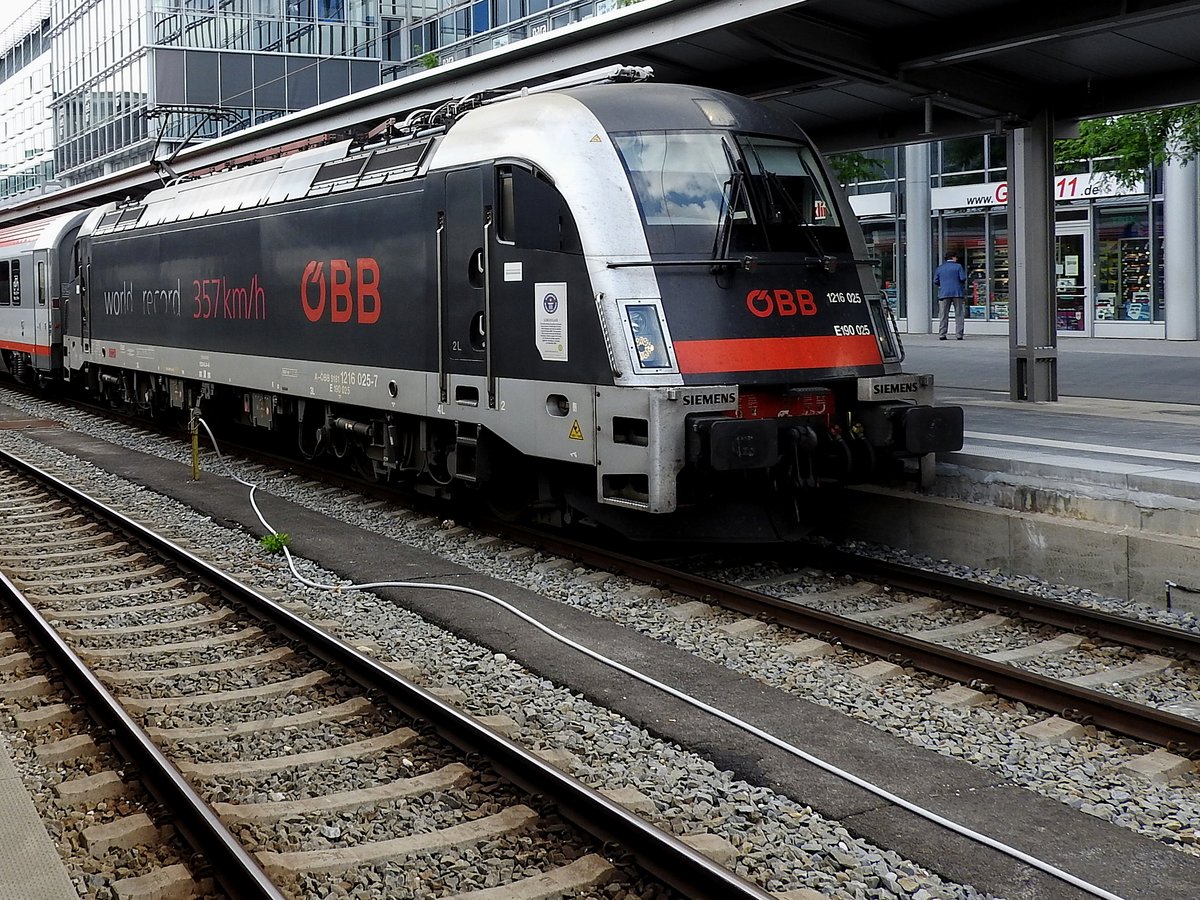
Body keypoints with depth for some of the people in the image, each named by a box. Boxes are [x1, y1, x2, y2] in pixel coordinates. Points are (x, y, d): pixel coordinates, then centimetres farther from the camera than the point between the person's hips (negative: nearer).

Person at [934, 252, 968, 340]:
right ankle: (959, 334, -2)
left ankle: (942, 334, -2)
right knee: (959, 314, 3)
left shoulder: (939, 268, 8)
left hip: (944, 293, 3)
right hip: (957, 293, -3)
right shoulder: (958, 266, -2)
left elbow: (935, 281, 6)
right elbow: (963, 278, -8)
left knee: (944, 315, 4)